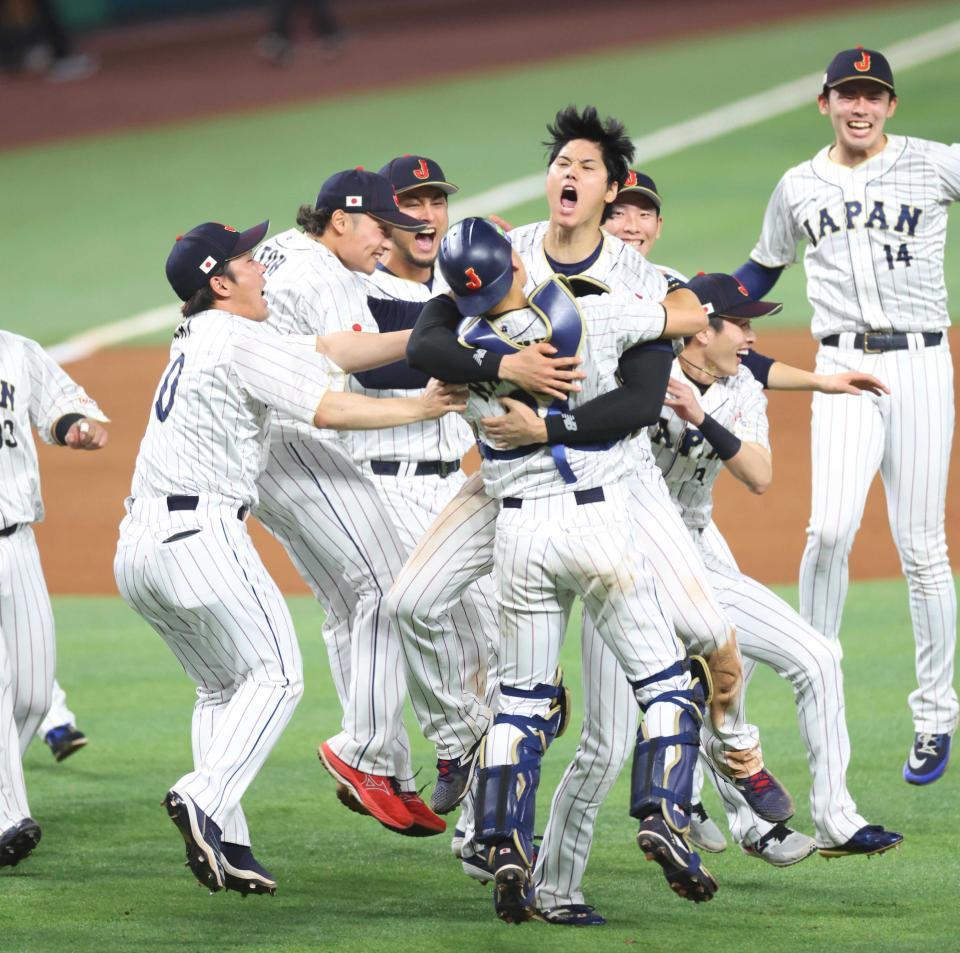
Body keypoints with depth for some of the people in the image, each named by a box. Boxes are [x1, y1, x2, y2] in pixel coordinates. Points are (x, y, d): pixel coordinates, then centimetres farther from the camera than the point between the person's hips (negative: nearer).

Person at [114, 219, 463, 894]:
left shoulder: (200, 339, 21)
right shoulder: (239, 341, -8)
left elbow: (328, 353, 17)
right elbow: (327, 408, -13)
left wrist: (427, 336, 12)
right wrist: (419, 409, -3)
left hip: (138, 544, 9)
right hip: (199, 532, -9)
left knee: (222, 686, 17)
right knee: (275, 675, -2)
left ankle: (224, 842, 7)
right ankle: (206, 800, -19)